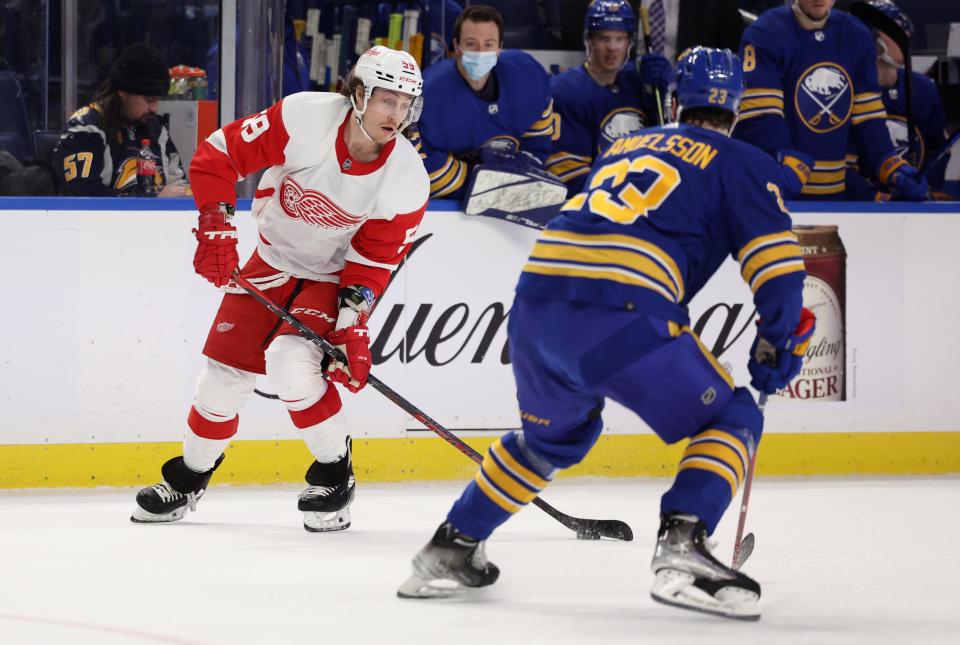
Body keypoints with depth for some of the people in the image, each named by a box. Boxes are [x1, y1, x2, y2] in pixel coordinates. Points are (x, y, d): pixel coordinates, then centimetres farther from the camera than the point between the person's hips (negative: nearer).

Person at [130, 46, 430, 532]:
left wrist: (353, 324, -21)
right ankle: (189, 478, 28)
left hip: (333, 276, -2)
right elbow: (218, 155, -17)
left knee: (291, 363, -26)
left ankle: (334, 472, -5)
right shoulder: (305, 118, -25)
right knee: (227, 369, 3)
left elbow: (374, 259, -14)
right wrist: (216, 230, -20)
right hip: (273, 259, 2)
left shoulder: (406, 180, -21)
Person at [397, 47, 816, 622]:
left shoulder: (627, 145, 31)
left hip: (536, 300, 6)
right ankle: (681, 547, -13)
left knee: (556, 433, 32)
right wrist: (776, 344, 17)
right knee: (732, 419, 10)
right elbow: (778, 262, 4)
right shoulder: (741, 162, 13)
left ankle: (450, 549, 32)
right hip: (621, 314, -6)